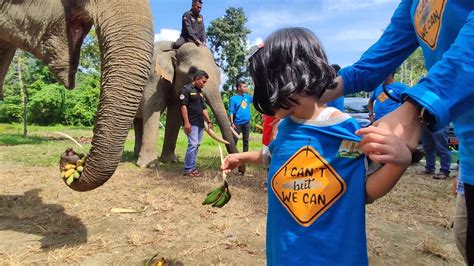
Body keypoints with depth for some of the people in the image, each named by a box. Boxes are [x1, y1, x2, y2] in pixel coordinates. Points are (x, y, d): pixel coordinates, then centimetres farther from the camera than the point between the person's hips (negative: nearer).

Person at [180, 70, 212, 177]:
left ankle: (192, 167, 16)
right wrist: (186, 122, -19)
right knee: (193, 145, -12)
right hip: (191, 123, -9)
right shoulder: (186, 89, -6)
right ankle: (188, 169, -5)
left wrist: (209, 121, 16)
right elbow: (183, 106, -13)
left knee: (196, 145, 9)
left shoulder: (200, 92, 19)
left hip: (200, 123, 9)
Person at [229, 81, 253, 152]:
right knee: (234, 140, 3)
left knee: (246, 140, 10)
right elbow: (231, 112, -10)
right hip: (238, 123, -5)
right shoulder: (233, 98, -7)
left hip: (247, 122, 5)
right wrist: (232, 123, -15)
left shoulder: (247, 96, 7)